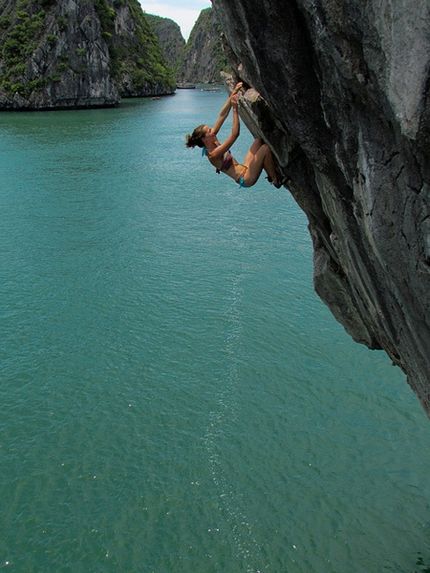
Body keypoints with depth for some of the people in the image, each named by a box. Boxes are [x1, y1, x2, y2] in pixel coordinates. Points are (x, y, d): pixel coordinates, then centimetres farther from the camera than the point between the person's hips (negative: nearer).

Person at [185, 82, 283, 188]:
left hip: (244, 169, 10)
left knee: (260, 140, 8)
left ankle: (270, 175, 12)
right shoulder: (213, 155, -25)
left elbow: (222, 116, 0)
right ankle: (276, 180, -2)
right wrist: (235, 109, -29)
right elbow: (235, 134, -32)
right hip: (246, 178, -10)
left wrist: (234, 93, -4)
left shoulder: (212, 142, 1)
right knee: (265, 148, -20)